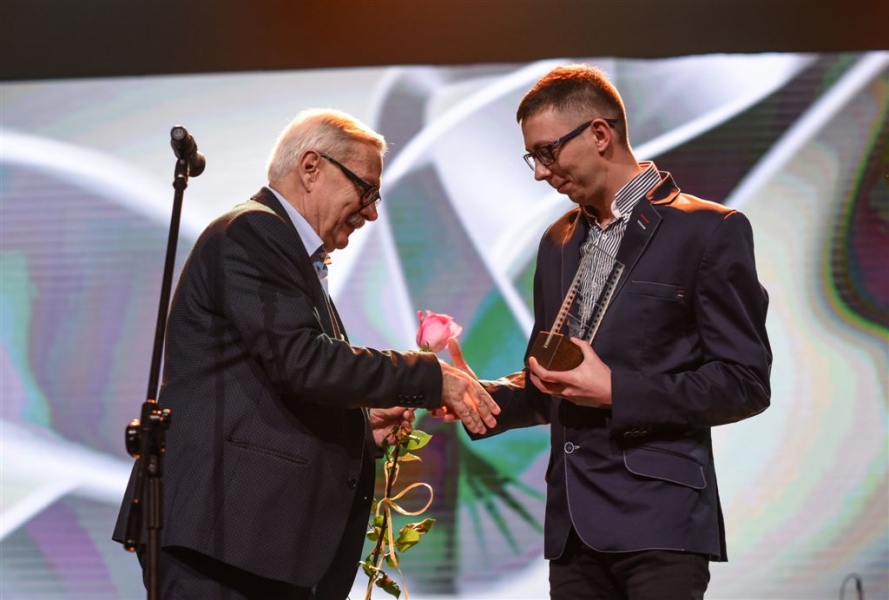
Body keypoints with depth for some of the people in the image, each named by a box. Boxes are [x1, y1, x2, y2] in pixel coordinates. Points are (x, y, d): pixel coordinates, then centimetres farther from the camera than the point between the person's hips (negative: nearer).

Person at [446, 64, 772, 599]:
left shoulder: (709, 231, -3)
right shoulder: (559, 244, 18)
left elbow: (745, 383, -7)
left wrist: (614, 391, -15)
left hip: (658, 520, -6)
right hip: (575, 525, 6)